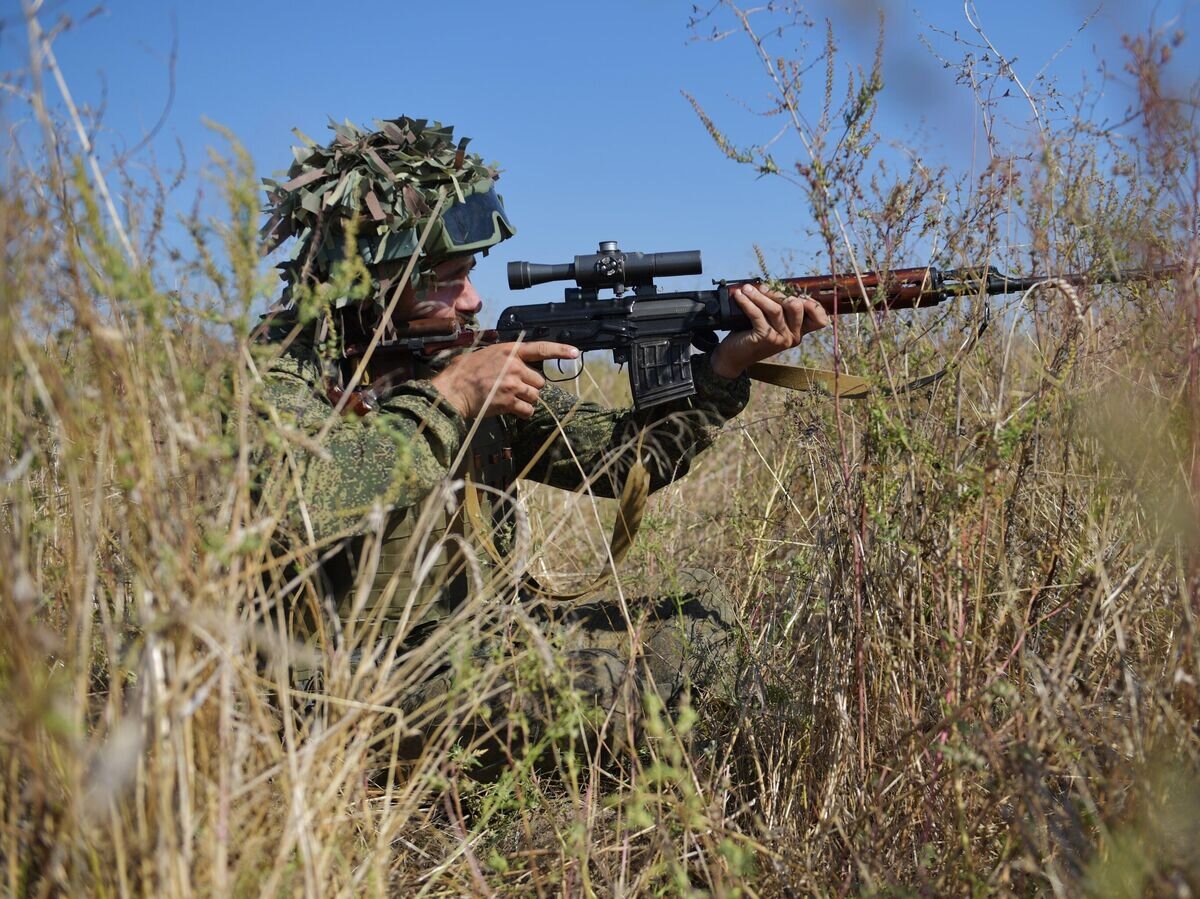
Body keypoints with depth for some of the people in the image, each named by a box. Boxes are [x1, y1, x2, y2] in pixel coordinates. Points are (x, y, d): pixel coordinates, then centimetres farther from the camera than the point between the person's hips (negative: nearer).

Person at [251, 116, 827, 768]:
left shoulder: (468, 369, 4)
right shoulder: (280, 376, -12)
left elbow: (617, 457, 3)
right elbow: (290, 499, -35)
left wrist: (724, 368, -12)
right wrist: (442, 398, -25)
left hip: (490, 654, 7)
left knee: (701, 610, 1)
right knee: (594, 681, -30)